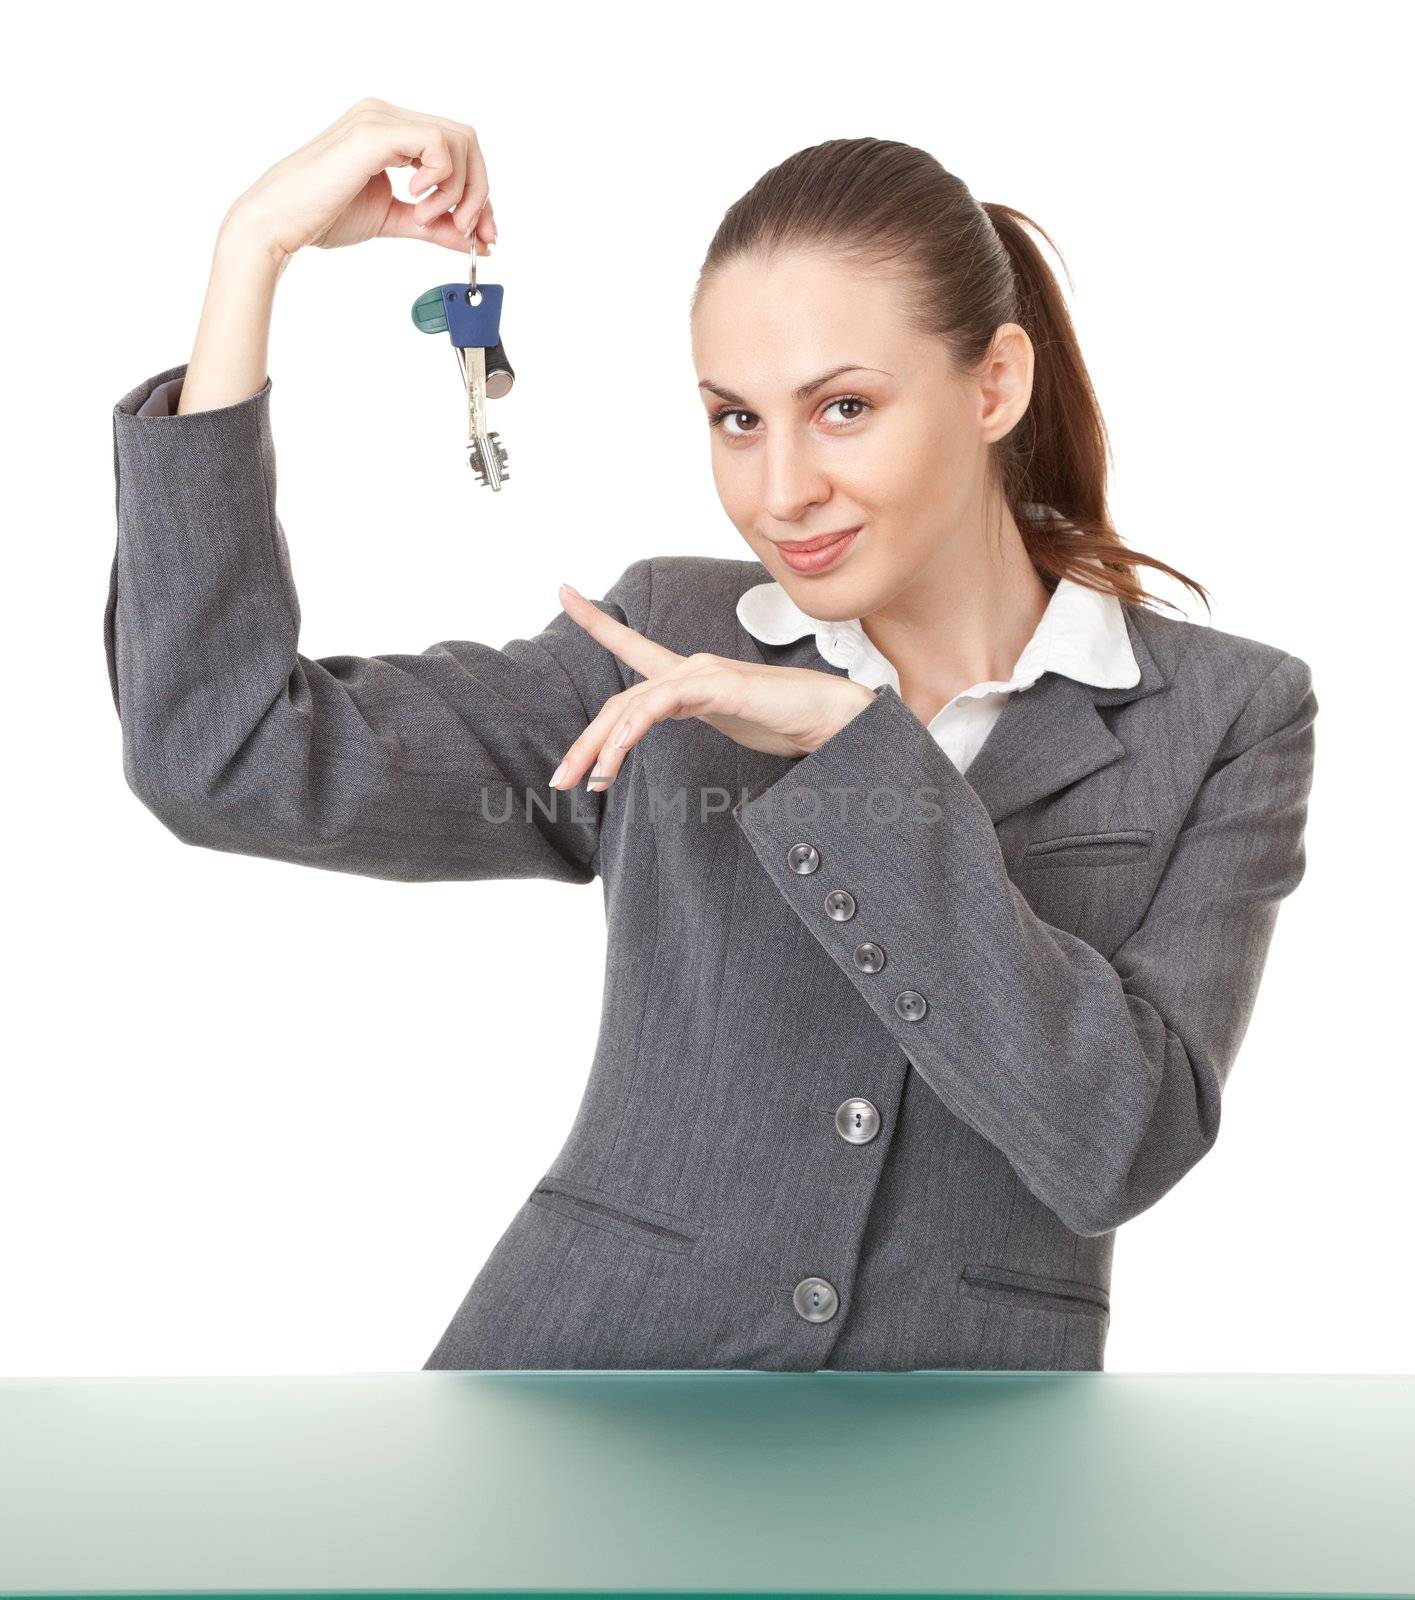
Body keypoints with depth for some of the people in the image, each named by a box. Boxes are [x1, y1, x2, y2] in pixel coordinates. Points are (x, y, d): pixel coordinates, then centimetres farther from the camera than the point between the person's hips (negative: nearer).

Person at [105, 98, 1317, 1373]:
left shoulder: (1225, 716, -1)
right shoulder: (665, 656, 3)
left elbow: (1116, 1144, -12)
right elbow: (234, 758, -7)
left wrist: (858, 740, -16)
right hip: (587, 1351, 2)